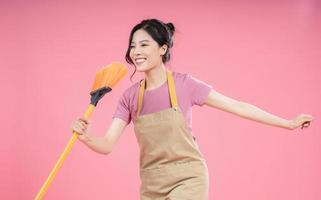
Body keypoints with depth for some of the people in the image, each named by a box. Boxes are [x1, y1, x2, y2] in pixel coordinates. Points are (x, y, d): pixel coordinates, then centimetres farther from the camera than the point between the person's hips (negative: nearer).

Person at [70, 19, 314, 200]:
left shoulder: (184, 84, -9)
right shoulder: (130, 97, 1)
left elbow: (237, 106, -6)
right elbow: (107, 145, -4)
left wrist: (287, 123, -4)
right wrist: (87, 138, -27)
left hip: (187, 180, -4)